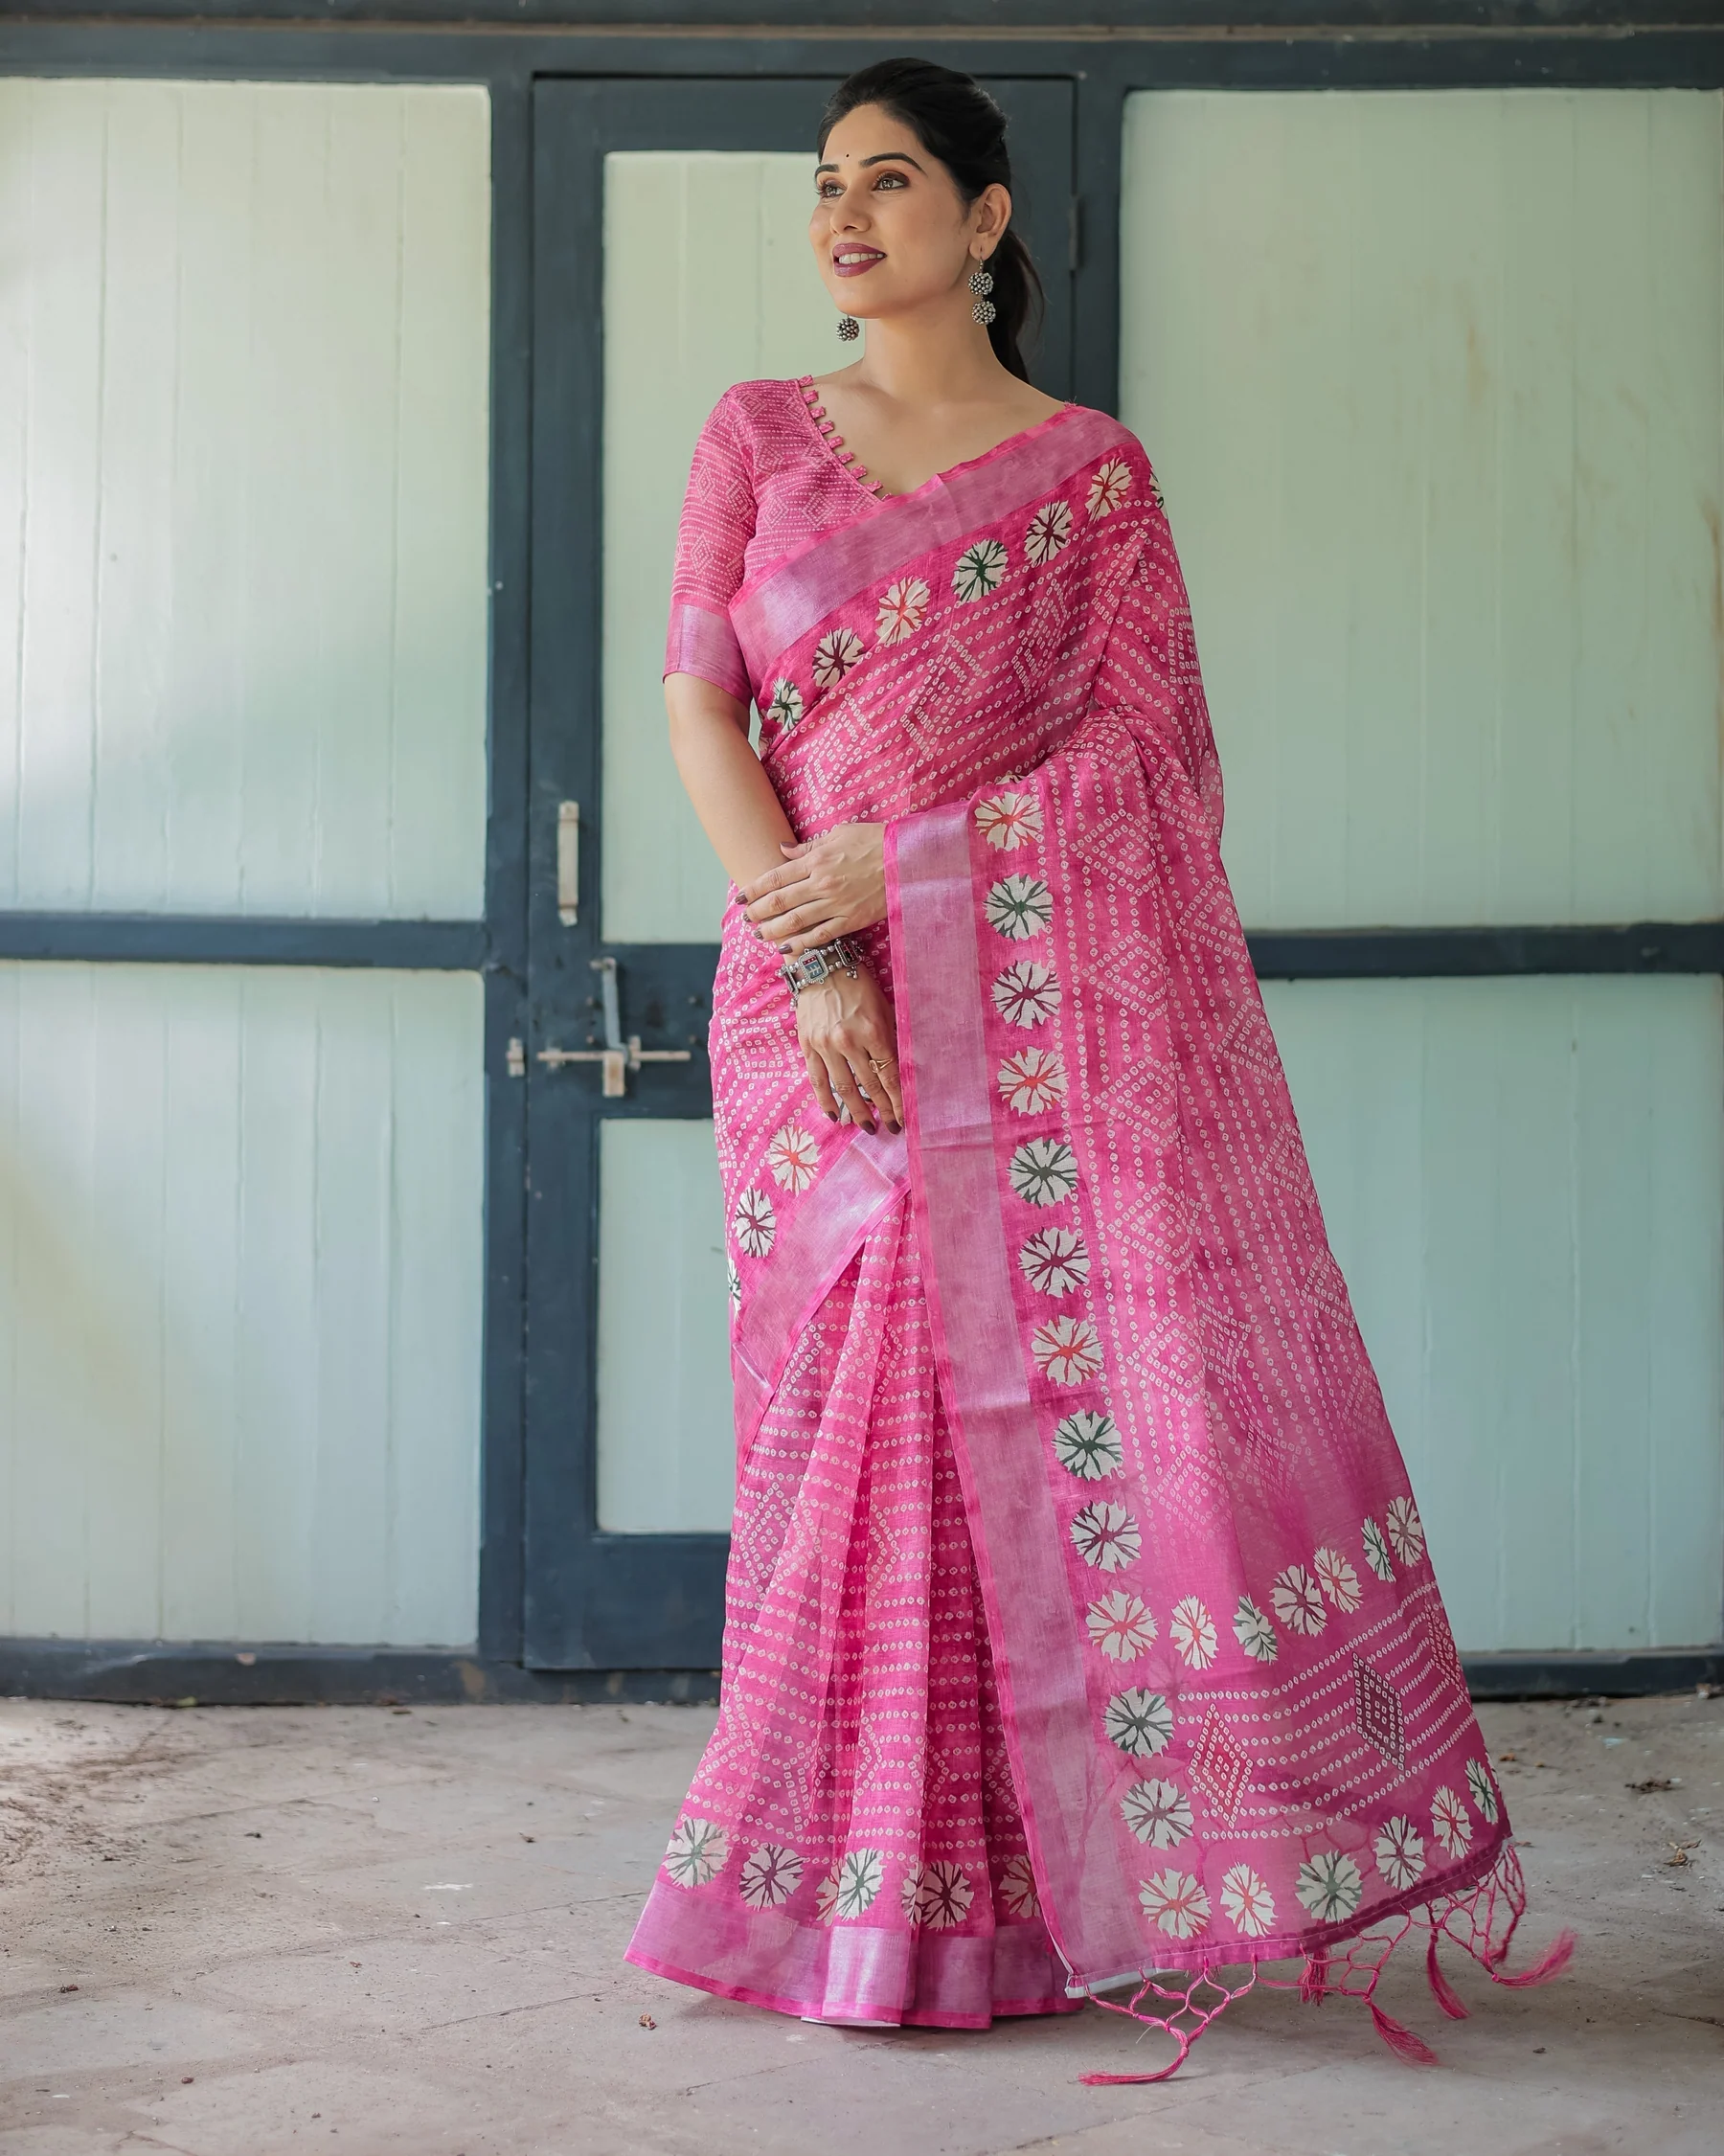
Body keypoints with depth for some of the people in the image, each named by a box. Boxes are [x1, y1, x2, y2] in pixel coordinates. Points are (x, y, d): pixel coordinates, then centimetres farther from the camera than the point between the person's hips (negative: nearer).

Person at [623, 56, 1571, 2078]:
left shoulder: (1092, 469, 6)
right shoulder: (758, 436, 10)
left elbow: (1144, 742, -3)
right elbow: (697, 703, 2)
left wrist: (898, 863, -13)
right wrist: (811, 956, -11)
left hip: (1055, 1001, -1)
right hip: (824, 989, 1)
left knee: (1106, 1397, -6)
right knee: (874, 1418, 2)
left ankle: (1111, 1878, 4)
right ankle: (893, 1900, 13)